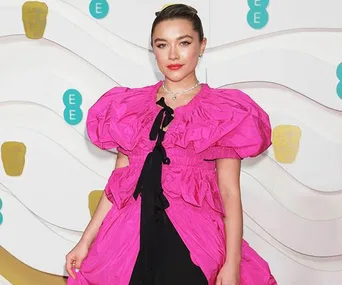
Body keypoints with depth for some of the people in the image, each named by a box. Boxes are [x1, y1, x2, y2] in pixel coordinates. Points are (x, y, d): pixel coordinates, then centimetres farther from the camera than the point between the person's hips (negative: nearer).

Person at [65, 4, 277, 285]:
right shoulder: (130, 107, 8)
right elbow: (118, 183, 9)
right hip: (132, 237, 3)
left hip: (193, 240, -3)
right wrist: (85, 242, 6)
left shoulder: (223, 113, -1)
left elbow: (230, 193, -5)